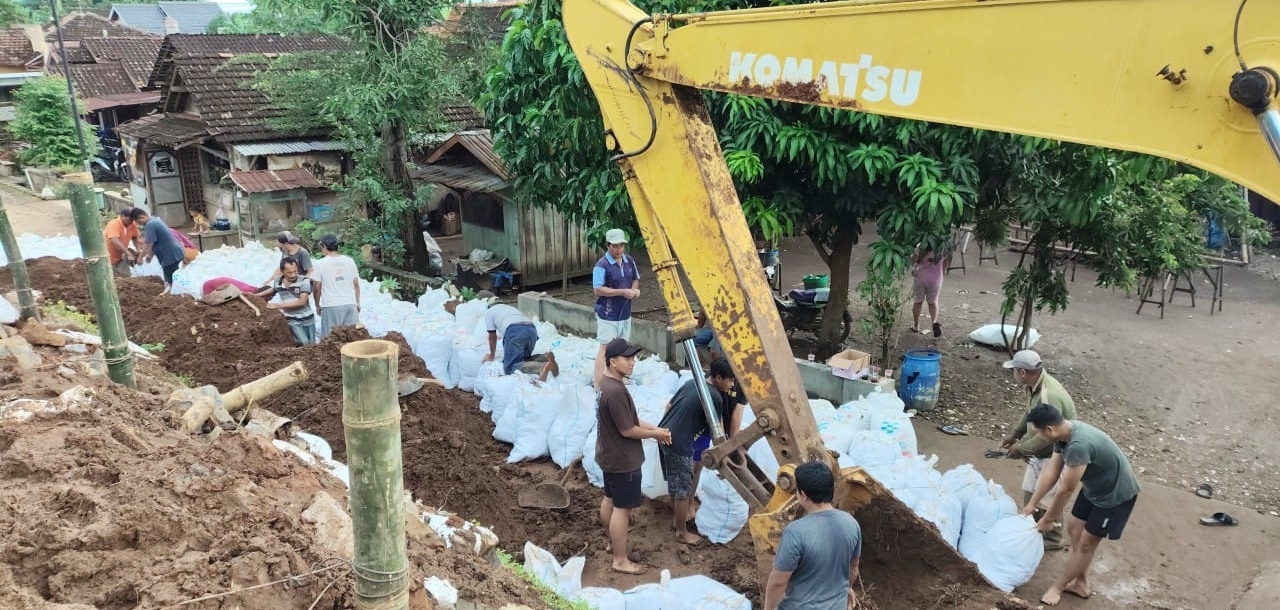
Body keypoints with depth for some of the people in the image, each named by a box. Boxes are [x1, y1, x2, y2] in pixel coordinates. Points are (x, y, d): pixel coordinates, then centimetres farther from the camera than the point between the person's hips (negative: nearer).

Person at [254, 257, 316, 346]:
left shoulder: (304, 281, -15)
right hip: (293, 320, 0)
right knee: (304, 344, -18)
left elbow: (302, 302, -22)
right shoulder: (277, 282, -3)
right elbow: (271, 290, 22)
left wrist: (279, 305, -21)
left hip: (308, 319, 0)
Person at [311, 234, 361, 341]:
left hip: (331, 307, -3)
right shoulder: (349, 261, 4)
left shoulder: (320, 264, -5)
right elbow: (356, 284, 7)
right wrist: (357, 302, 17)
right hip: (350, 304, 3)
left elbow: (317, 288, -2)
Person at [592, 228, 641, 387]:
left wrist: (634, 290, -4)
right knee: (605, 349, -7)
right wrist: (622, 292, -24)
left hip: (625, 314, 7)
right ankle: (599, 387, -5)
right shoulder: (602, 265, -16)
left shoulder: (629, 261, 4)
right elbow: (598, 290, -20)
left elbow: (635, 279, 18)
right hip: (607, 316, -7)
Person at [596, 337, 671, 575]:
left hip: (608, 455, 10)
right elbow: (627, 430, -25)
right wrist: (656, 434, -10)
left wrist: (653, 428, 5)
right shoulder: (616, 391, -29)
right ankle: (620, 560, 12)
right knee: (622, 508, 1)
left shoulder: (605, 383, 4)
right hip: (622, 460, -10)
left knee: (609, 499, 23)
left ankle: (612, 542, 41)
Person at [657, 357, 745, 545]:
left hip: (665, 435, 9)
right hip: (679, 443, -9)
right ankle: (682, 533, 16)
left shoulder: (692, 382, 11)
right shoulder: (715, 397, -14)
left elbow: (669, 405, 19)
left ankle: (676, 518, 40)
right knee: (683, 488, 4)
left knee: (675, 483, 24)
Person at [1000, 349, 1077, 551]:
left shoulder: (1049, 396, -35)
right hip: (1039, 452, 9)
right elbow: (1028, 413, 12)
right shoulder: (1034, 385, -6)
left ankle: (1052, 539, 27)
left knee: (1048, 498, 7)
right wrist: (1013, 434, 5)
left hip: (1055, 454, -9)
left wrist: (1021, 448, -21)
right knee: (1030, 492, 20)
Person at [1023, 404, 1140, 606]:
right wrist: (1032, 504, 3)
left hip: (1115, 494, -9)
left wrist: (1047, 519, -16)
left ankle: (1058, 587, 16)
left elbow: (1066, 489, -29)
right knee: (1074, 530, 15)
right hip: (1094, 487, 9)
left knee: (1087, 542, 2)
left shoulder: (1079, 445, -40)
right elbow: (1051, 471, 0)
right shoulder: (1063, 434, -11)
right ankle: (1081, 584, 29)